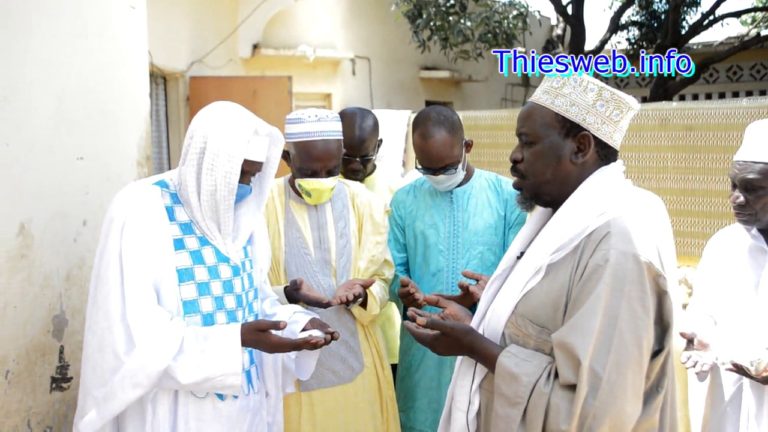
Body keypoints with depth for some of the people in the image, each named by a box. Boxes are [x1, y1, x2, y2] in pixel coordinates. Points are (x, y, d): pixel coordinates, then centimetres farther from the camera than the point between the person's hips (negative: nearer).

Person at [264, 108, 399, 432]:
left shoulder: (363, 202, -1)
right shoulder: (262, 205, -8)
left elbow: (381, 282, 3)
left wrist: (359, 293, -19)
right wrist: (287, 295, -26)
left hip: (355, 360, 2)